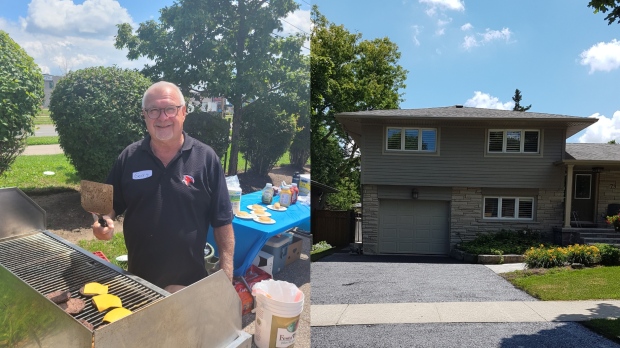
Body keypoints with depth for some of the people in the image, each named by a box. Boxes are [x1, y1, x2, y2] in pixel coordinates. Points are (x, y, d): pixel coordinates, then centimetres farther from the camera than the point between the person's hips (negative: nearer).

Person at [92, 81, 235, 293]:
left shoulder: (206, 158, -9)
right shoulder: (129, 157, -2)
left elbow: (222, 222, -7)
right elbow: (111, 204, 8)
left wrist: (226, 275, -11)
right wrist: (105, 221, -14)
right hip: (138, 278, 4)